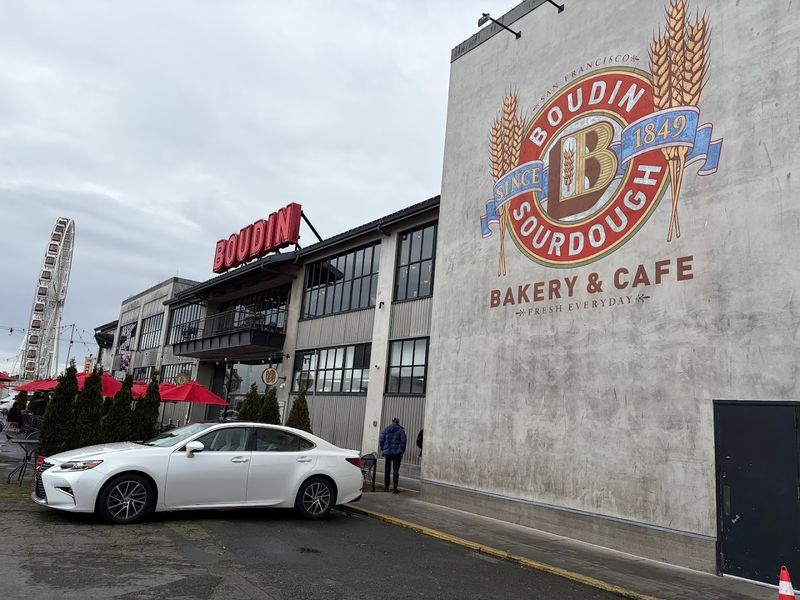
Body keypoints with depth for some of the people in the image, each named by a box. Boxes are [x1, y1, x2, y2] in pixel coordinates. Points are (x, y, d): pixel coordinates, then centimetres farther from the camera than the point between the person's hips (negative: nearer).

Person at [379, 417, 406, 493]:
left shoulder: (386, 429, 5)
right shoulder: (401, 430, -3)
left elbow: (382, 440, 4)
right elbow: (403, 441, -5)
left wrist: (382, 450, 11)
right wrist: (402, 451, 2)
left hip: (387, 452, 3)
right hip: (397, 452, -3)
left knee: (387, 469, 13)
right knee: (396, 470, 0)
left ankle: (386, 486, 19)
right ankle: (394, 488, -5)